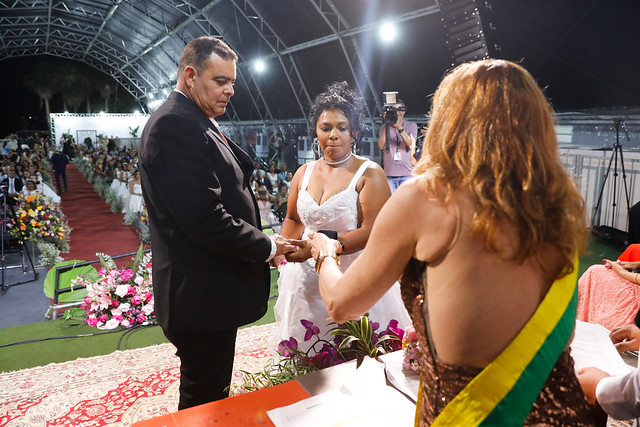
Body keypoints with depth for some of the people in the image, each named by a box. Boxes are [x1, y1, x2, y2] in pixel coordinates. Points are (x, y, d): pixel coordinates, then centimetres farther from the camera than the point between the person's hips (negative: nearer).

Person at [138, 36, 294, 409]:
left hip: (207, 292, 10)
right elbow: (206, 219, -27)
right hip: (201, 296, -10)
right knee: (205, 401, 10)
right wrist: (266, 247, -12)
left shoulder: (197, 123, 13)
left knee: (209, 393, 25)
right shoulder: (175, 126, -20)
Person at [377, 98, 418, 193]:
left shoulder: (411, 125, 10)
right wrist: (386, 125, -8)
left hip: (407, 173, -1)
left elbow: (411, 144, -6)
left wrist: (400, 127, -19)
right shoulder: (385, 127, 11)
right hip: (389, 174, 1)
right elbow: (381, 146, -4)